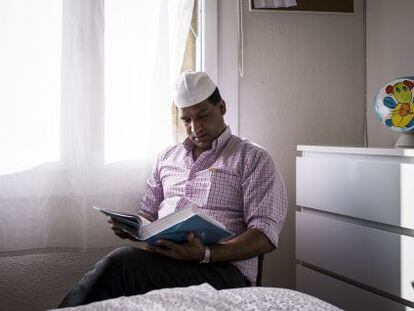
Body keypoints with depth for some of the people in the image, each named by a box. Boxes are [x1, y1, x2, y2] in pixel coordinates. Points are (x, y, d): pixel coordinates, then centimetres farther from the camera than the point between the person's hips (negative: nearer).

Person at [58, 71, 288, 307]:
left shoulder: (253, 159, 6)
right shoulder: (167, 157, 24)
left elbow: (265, 235, -5)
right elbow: (148, 213, 30)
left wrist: (206, 254, -21)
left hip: (222, 267, -4)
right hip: (160, 257, 5)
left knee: (120, 264, -31)